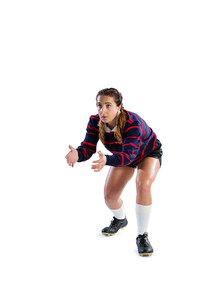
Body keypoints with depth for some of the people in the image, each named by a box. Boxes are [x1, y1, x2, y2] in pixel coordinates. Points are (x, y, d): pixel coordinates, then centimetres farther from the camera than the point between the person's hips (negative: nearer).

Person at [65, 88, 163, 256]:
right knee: (109, 197, -2)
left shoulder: (132, 122, -41)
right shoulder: (95, 122, -26)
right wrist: (77, 155, -54)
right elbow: (88, 148, -29)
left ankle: (142, 236, -16)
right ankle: (120, 220, 36)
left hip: (149, 153, -5)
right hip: (123, 157, 5)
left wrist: (106, 161, -71)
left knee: (143, 184, -33)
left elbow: (129, 155, -51)